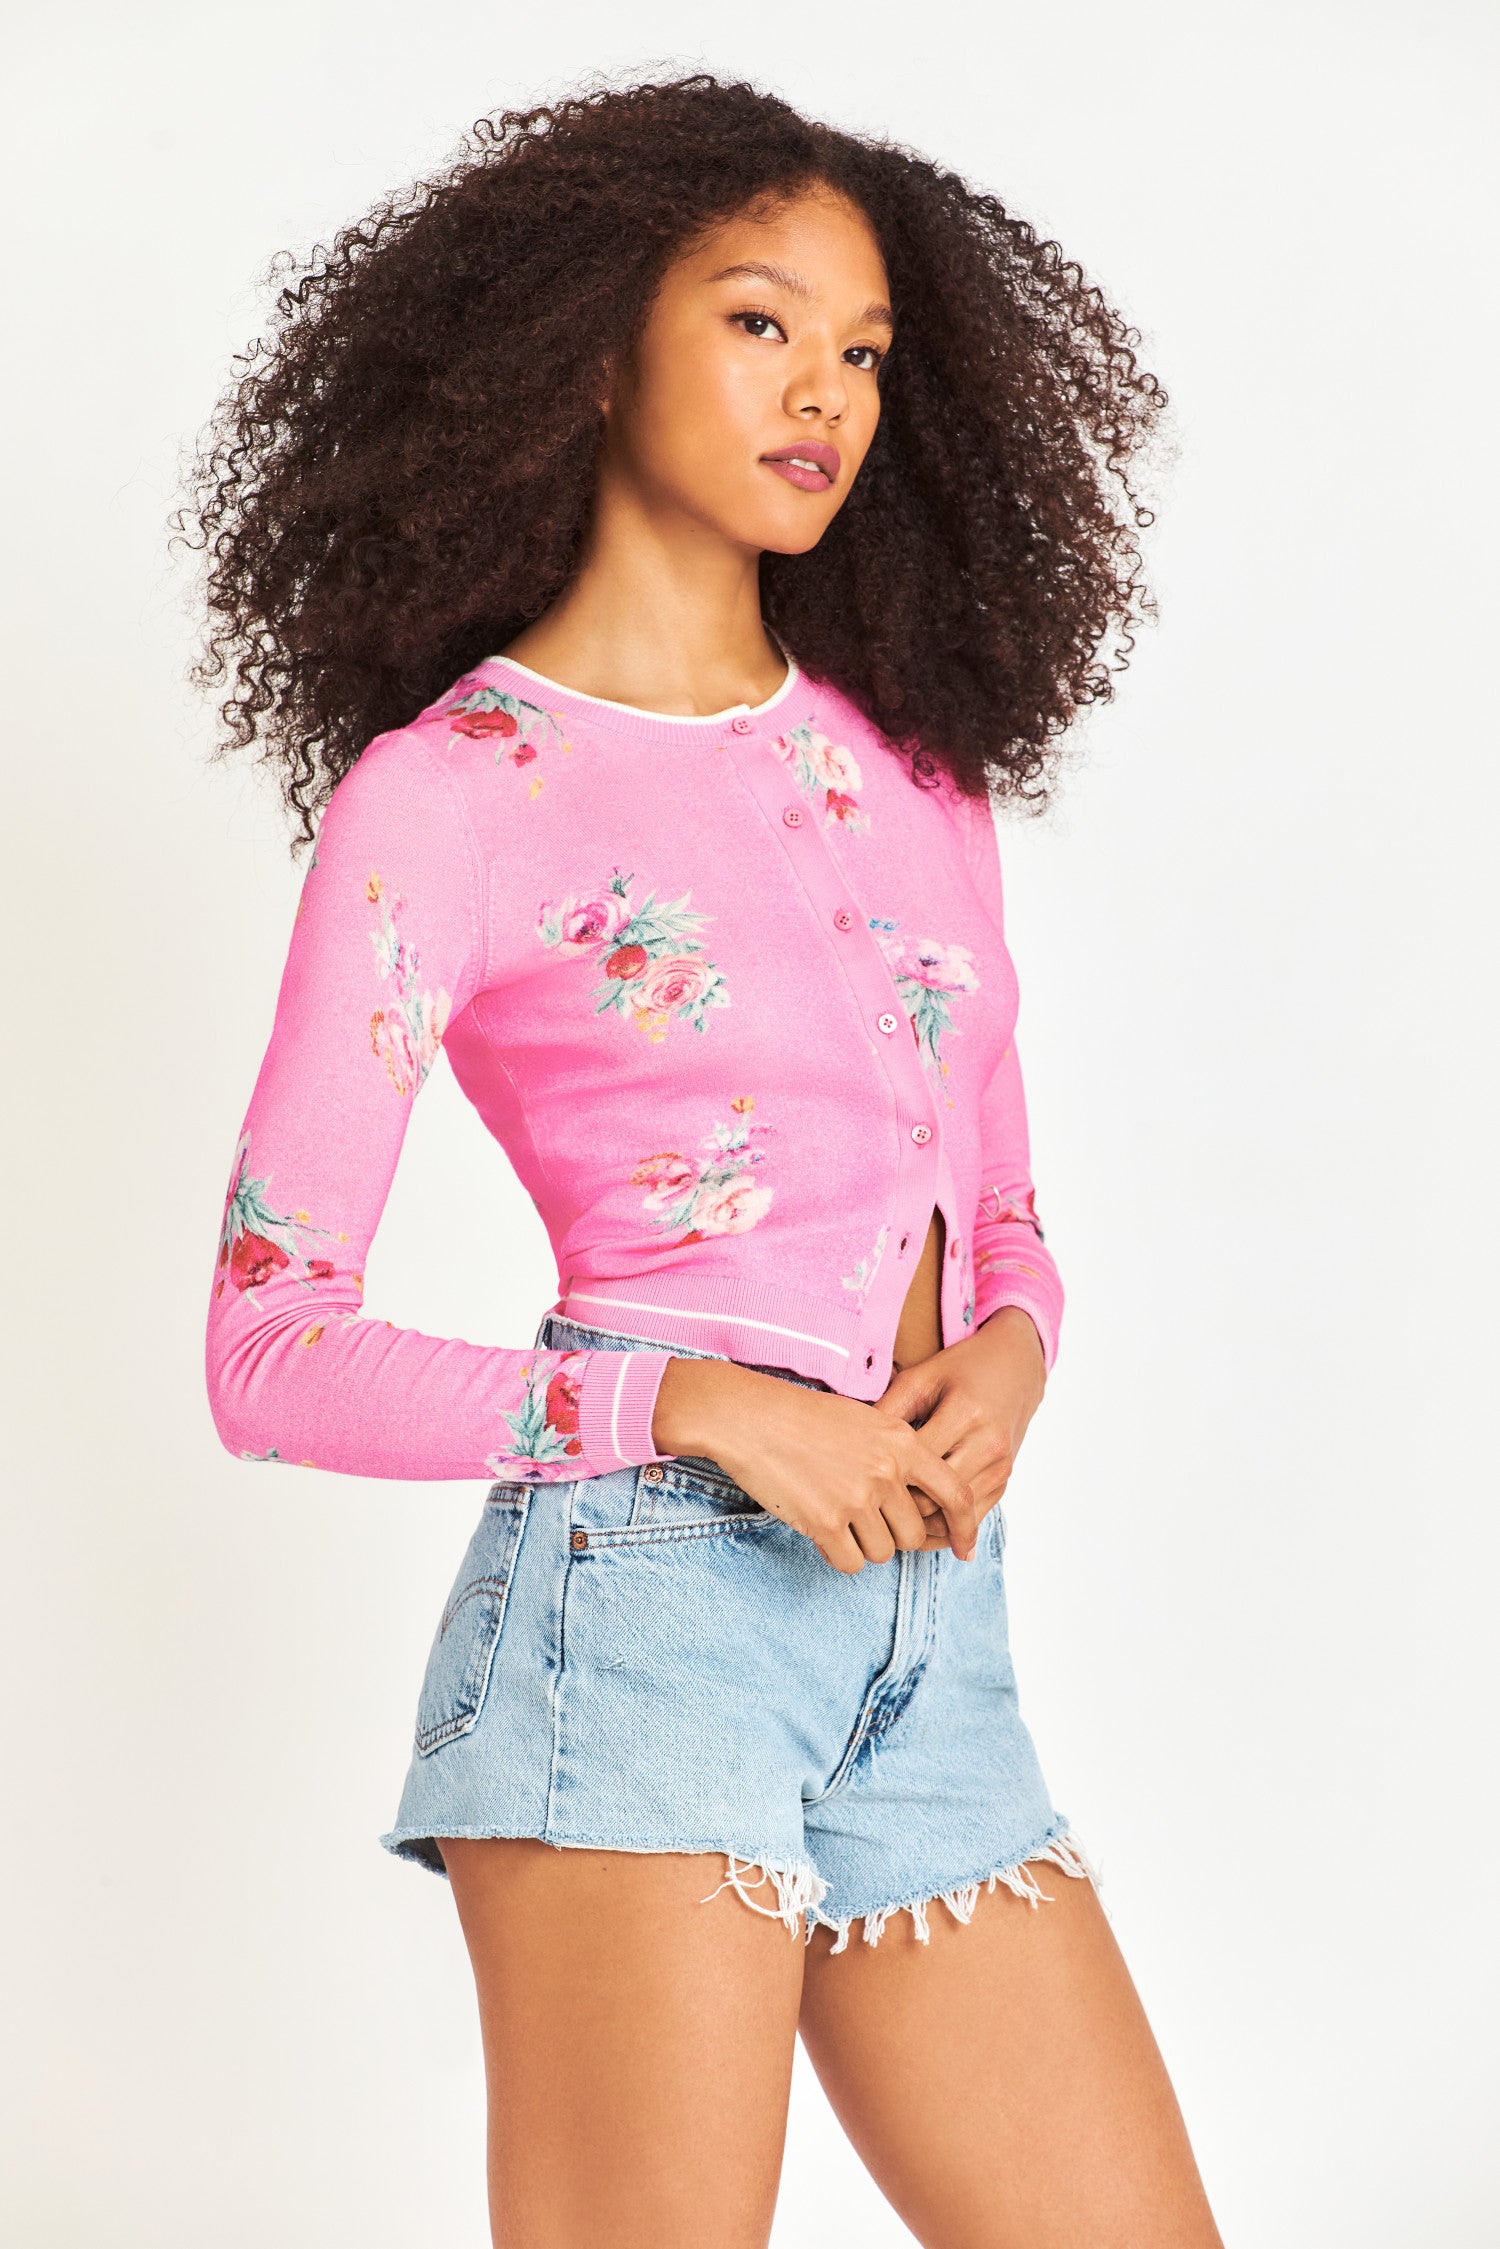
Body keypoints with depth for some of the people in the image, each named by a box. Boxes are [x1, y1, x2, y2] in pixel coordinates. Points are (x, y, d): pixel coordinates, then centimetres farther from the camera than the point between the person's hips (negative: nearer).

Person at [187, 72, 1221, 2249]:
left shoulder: (911, 765, 16)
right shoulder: (440, 797, -2)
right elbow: (275, 1351, -4)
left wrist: (1006, 1361, -1)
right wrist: (708, 1409, -14)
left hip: (935, 1633, 6)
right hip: (648, 1593, -6)